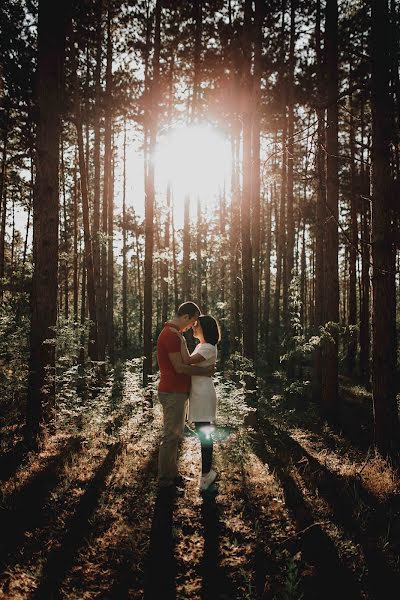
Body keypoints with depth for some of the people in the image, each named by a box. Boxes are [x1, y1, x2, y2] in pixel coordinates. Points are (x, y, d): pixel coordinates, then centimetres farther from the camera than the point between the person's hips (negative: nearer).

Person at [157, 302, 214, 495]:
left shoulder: (172, 333, 15)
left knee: (174, 436, 17)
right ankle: (164, 482, 5)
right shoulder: (171, 335, -19)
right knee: (170, 437, -3)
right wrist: (204, 372, -11)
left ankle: (172, 474, 27)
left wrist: (202, 369, 11)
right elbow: (180, 367, -21)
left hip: (177, 391, 11)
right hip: (173, 393, -11)